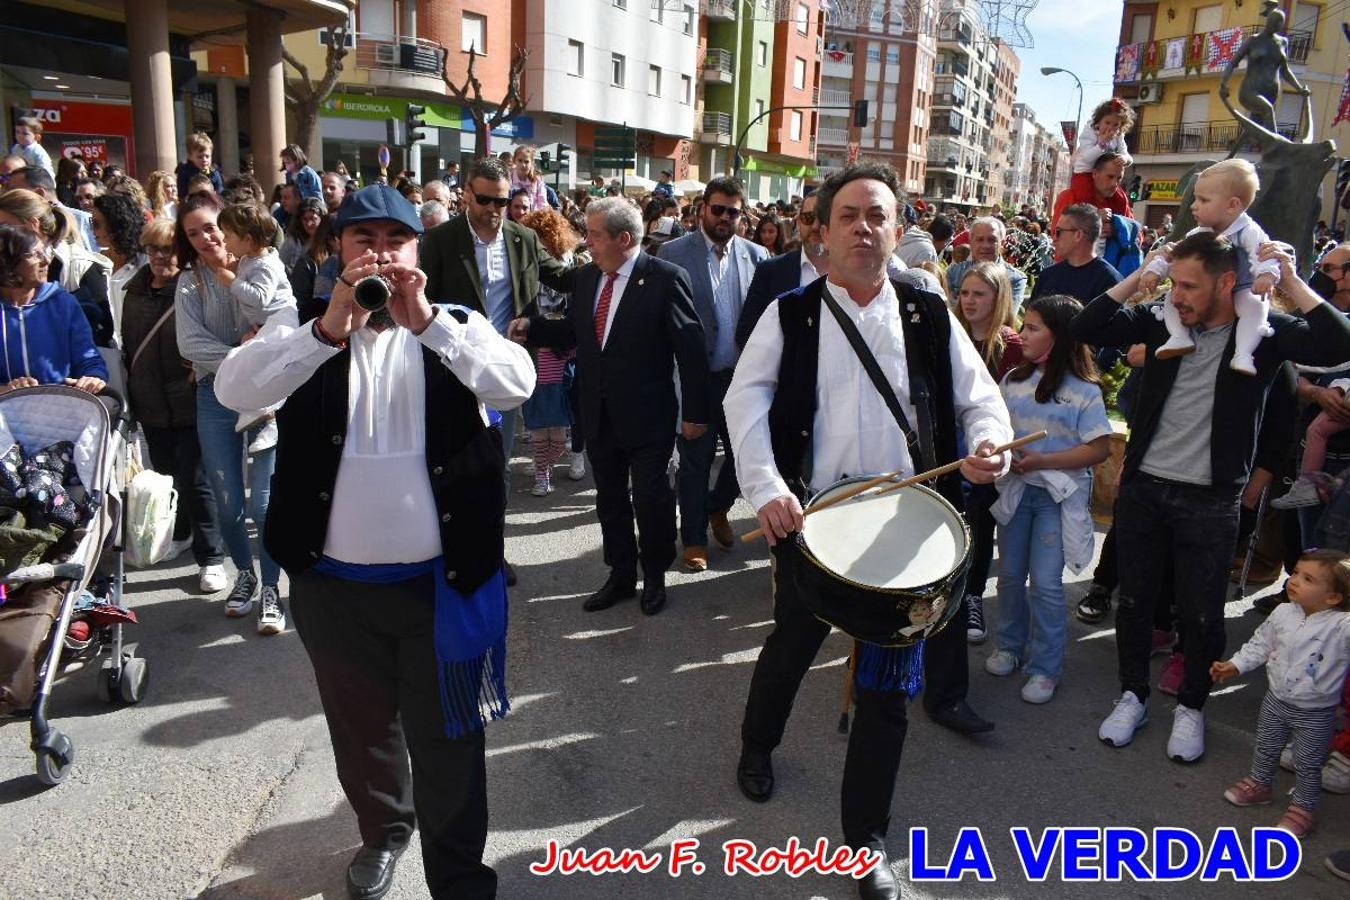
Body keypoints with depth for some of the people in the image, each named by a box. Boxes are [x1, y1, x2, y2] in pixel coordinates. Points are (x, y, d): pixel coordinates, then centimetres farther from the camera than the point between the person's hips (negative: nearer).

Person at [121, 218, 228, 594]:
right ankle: (180, 533, 40)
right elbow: (128, 347, 17)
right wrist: (130, 395, 16)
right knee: (166, 474, 20)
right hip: (151, 406, 6)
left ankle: (211, 557, 6)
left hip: (188, 404, -6)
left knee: (194, 479, -3)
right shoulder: (135, 293, 9)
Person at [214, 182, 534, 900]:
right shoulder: (306, 329, 1)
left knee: (448, 741, 9)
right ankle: (383, 829, 49)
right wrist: (329, 328, -29)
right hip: (335, 585, 2)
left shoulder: (455, 325, 1)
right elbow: (234, 388, -16)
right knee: (361, 730, 23)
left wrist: (427, 322, -29)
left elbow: (517, 383, -18)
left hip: (439, 581, -2)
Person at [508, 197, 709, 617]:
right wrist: (532, 328, -3)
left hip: (647, 414, -6)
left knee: (650, 499, 6)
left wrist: (695, 412, -12)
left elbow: (692, 349, -12)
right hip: (599, 414, 6)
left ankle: (654, 577, 27)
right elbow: (573, 331, 14)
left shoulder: (665, 278, -13)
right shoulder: (586, 276, 5)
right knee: (609, 499, 16)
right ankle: (621, 574, 32)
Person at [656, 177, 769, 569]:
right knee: (695, 460, 7)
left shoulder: (756, 255, 4)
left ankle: (717, 508, 41)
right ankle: (694, 538, 25)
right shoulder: (673, 253, -6)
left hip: (742, 376, 3)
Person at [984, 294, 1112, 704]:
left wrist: (1042, 461, -19)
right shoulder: (1014, 380, 5)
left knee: (1046, 583, -4)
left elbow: (1100, 449, -12)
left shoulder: (1083, 390, -10)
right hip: (1015, 489, 5)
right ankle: (1011, 646, 32)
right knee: (1010, 575, 13)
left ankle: (1045, 668, 10)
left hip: (1058, 495, -5)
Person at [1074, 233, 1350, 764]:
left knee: (1201, 614, 8)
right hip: (1142, 487, 3)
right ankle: (1133, 695, 32)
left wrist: (1291, 282, -18)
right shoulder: (1162, 320, 0)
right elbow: (1086, 329, -4)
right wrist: (1139, 277, -8)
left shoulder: (1263, 331, -6)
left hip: (1210, 501, -2)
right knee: (1134, 599, 13)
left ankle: (1191, 706, 31)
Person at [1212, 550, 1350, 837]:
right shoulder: (1283, 613, -9)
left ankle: (1303, 808, 33)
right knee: (1265, 748, 24)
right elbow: (1260, 644, 4)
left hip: (1315, 715, -5)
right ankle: (1259, 784, 48)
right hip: (1277, 700, 5)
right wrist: (1235, 665, 3)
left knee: (1307, 765, 12)